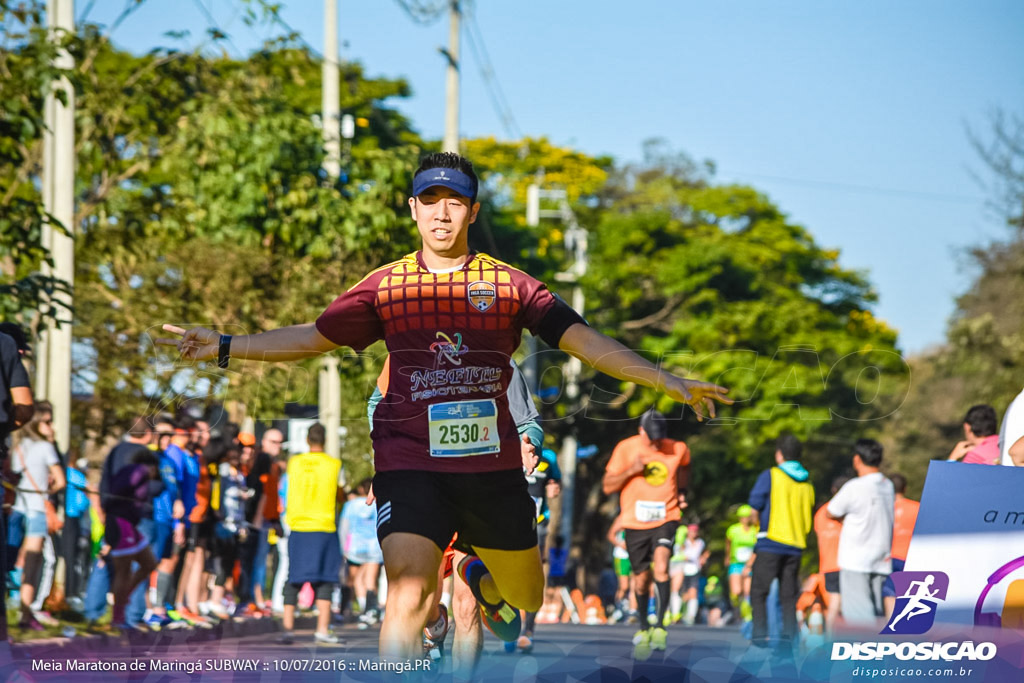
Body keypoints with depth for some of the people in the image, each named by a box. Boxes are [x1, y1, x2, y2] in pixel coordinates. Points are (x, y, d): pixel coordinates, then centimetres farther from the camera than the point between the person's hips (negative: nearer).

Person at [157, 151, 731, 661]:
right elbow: (313, 338, 17)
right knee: (407, 596, -21)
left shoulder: (508, 284, 5)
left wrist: (671, 382, -9)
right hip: (410, 462, -1)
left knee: (525, 600, 14)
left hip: (492, 465, 2)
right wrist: (225, 347, 10)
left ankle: (481, 580, 50)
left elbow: (586, 342, 0)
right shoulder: (384, 286, 8)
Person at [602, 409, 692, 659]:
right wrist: (630, 471, -22)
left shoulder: (678, 450, -3)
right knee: (641, 580, 7)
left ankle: (659, 626, -18)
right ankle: (643, 630, 30)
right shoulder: (626, 449, -8)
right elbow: (607, 487, -6)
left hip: (666, 519, -1)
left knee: (661, 566, -25)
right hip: (636, 523, 1)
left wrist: (681, 493, 7)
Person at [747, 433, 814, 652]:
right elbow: (808, 516, 16)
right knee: (789, 595, 8)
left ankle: (760, 633, -7)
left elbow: (754, 505, -7)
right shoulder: (807, 483, 11)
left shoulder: (771, 476, -6)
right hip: (796, 545, 5)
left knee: (759, 591, 2)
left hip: (771, 542, -5)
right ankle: (788, 636, 0)